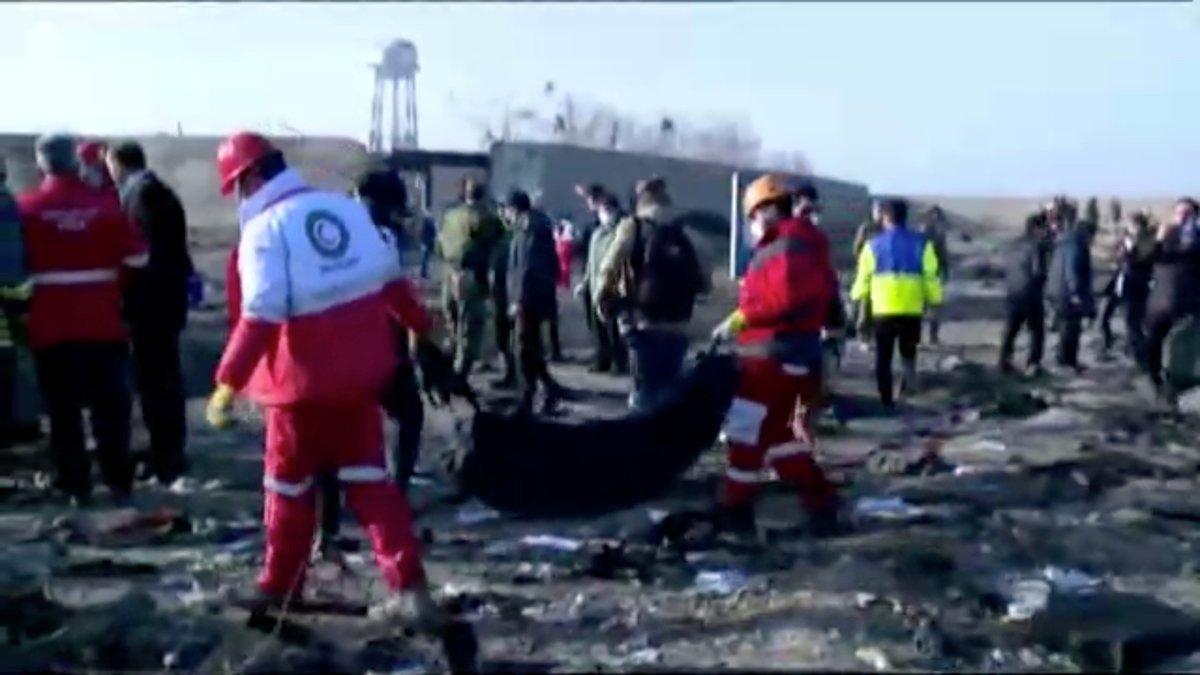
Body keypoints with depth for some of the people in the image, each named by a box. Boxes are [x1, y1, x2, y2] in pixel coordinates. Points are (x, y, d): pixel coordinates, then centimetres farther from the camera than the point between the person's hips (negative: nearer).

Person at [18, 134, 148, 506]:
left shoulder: (26, 207, -6)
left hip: (51, 327, 0)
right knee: (110, 405, 9)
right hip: (103, 324, 1)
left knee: (63, 409, 8)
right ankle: (119, 482, 9)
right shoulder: (106, 203, -4)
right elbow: (136, 259, -2)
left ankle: (75, 485, 10)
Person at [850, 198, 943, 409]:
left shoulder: (874, 245, 1)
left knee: (883, 356, 10)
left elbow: (863, 276, 4)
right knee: (908, 349, 20)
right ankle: (910, 376, -6)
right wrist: (934, 299, 11)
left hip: (883, 309, 0)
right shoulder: (921, 243, 1)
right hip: (912, 309, 0)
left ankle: (887, 399, 8)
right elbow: (931, 276, -1)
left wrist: (858, 296, 21)